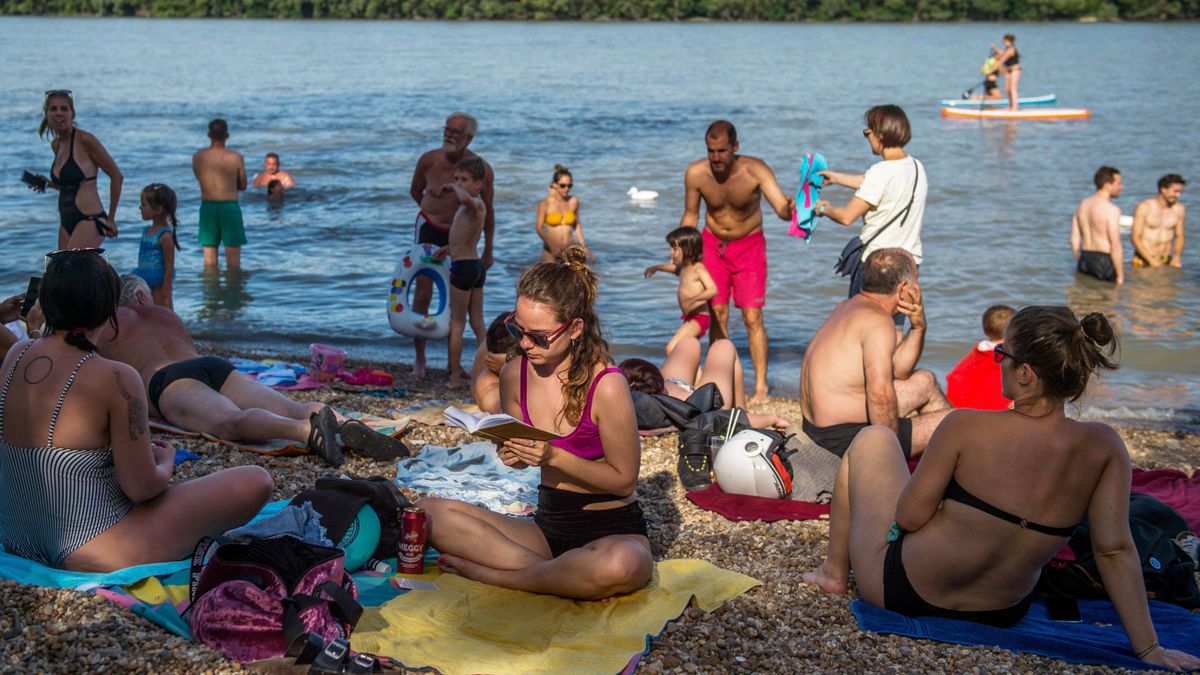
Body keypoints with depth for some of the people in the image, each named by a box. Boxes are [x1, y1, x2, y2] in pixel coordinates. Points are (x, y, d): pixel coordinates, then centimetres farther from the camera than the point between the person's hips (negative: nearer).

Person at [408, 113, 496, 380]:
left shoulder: (481, 169, -15)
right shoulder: (429, 160, -15)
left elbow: (488, 212, -3)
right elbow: (415, 191, 6)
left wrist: (488, 251, 2)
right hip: (429, 229, -1)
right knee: (423, 294, -8)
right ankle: (419, 360, 1)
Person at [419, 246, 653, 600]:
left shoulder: (607, 387, -18)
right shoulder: (514, 375, -1)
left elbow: (624, 480, -12)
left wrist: (554, 456, -23)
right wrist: (514, 454, -10)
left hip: (613, 530, -6)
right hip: (548, 526, 6)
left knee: (621, 565, -42)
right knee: (430, 511, -12)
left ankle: (494, 575, -18)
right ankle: (566, 578, -19)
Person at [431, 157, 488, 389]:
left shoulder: (475, 204, -17)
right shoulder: (475, 206, 13)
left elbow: (465, 198, -43)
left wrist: (452, 187, -24)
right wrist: (449, 248, 19)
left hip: (463, 267, -10)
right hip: (476, 265, 10)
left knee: (457, 324, 0)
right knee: (478, 324, 13)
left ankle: (455, 376, 5)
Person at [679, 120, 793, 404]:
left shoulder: (755, 170, -24)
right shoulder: (695, 173, -17)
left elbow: (782, 208, -35)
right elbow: (690, 216, 0)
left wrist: (791, 207, -58)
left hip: (749, 245, -2)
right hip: (713, 244, 2)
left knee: (752, 317, -8)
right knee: (717, 315, 4)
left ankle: (761, 386, -1)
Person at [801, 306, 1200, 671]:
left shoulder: (968, 427, -26)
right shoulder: (1103, 448, -16)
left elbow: (909, 516, -18)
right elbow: (1115, 550, -16)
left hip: (901, 591, -5)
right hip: (1001, 614, 5)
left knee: (874, 439, 19)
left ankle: (835, 572, 30)